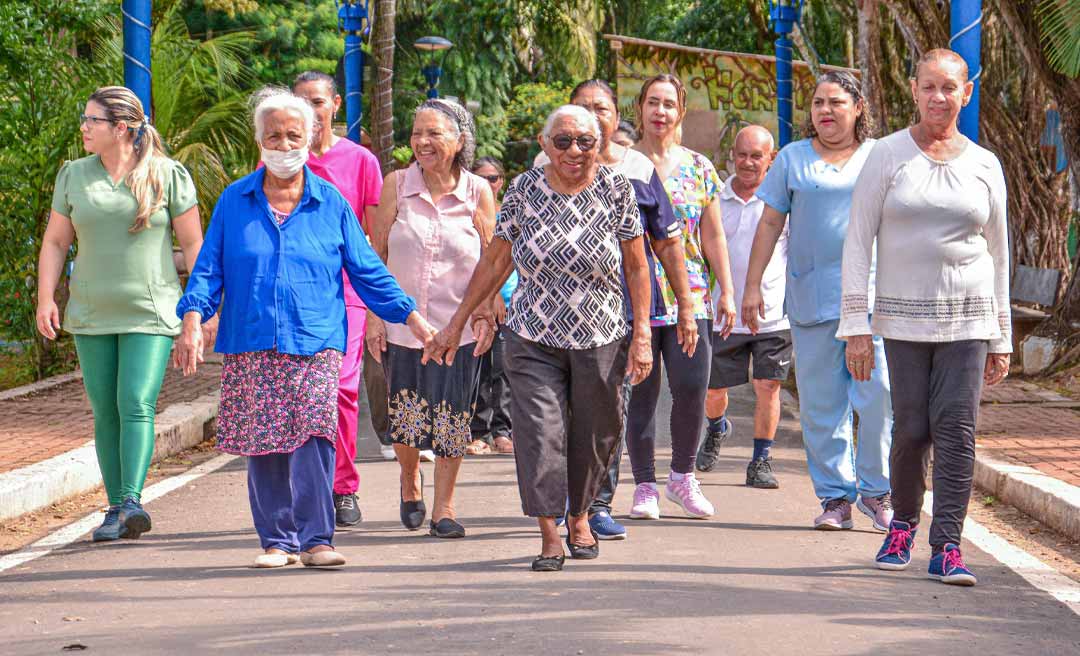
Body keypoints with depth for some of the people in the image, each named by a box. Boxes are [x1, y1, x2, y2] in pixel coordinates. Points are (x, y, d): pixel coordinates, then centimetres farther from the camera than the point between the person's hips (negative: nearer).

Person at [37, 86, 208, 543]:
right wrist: (45, 298, 0)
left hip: (150, 313, -4)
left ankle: (132, 501, -23)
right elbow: (55, 241, 13)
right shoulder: (74, 175, 8)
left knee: (137, 405, -16)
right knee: (105, 412, 4)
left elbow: (193, 243, 1)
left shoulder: (167, 175, -2)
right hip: (91, 315, 4)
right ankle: (116, 508, 10)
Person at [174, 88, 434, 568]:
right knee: (262, 442, 1)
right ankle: (277, 541, 12)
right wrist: (192, 319, -5)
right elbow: (208, 268, 10)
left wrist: (411, 317, 8)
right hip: (251, 346, 1)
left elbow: (367, 271, 13)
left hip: (315, 343, -1)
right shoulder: (235, 201, 10)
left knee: (313, 434, -16)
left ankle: (315, 538, -10)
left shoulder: (330, 203, 9)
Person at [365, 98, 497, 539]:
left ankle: (444, 506, 15)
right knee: (404, 418, 3)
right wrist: (374, 316, -1)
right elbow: (377, 255, 3)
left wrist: (488, 316, -5)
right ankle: (409, 482, 33)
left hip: (459, 325, -1)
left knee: (452, 416, 1)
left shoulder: (478, 192, -2)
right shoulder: (396, 186, -1)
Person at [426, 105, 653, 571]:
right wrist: (456, 325, 9)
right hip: (534, 339, 0)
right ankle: (549, 534, -5)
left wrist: (642, 334, -3)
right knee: (540, 430, -11)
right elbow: (494, 262, 7)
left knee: (594, 435, 8)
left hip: (601, 340, 0)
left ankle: (578, 516, 32)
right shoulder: (524, 191, 0)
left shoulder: (616, 190, -2)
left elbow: (636, 268, 2)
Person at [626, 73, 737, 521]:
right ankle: (645, 486, 10)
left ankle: (682, 476, 10)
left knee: (692, 387, -9)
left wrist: (727, 291, 7)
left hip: (690, 297, 1)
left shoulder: (699, 167, 11)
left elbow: (713, 235, 13)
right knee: (641, 392, 0)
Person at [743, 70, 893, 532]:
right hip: (812, 297, 1)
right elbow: (770, 224, 12)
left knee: (880, 391, -11)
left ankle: (876, 489, 3)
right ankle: (835, 495, 10)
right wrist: (752, 286, 6)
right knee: (821, 403, 2)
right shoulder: (792, 159, 12)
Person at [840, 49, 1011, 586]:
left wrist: (1001, 339, 11)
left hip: (967, 318, 1)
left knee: (957, 429, -8)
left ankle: (947, 548, -5)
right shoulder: (888, 155, 3)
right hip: (903, 315, -1)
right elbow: (858, 240, 1)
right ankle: (903, 523, 24)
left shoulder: (984, 165, 8)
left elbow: (997, 253, 14)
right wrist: (856, 325, -6)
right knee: (912, 430, -2)